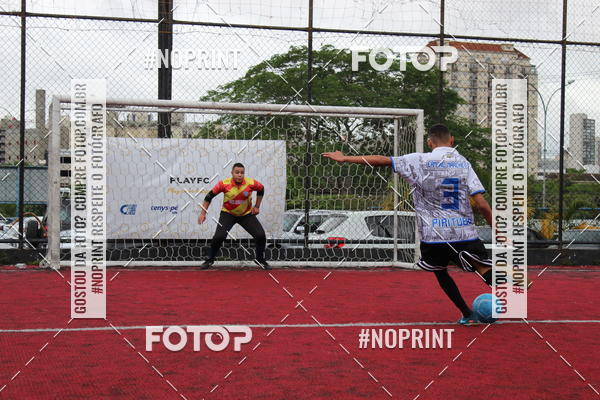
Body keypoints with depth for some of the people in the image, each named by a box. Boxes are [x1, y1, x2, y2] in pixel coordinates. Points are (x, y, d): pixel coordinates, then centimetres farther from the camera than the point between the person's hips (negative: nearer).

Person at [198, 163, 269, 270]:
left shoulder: (251, 183, -19)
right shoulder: (224, 184, -22)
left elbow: (261, 189, 4)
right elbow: (209, 196, -12)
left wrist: (257, 206, 4)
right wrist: (203, 213, -13)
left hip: (247, 214, 2)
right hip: (228, 213, -2)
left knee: (261, 235, -8)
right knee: (219, 237, -19)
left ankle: (260, 259, 19)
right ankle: (210, 260, 9)